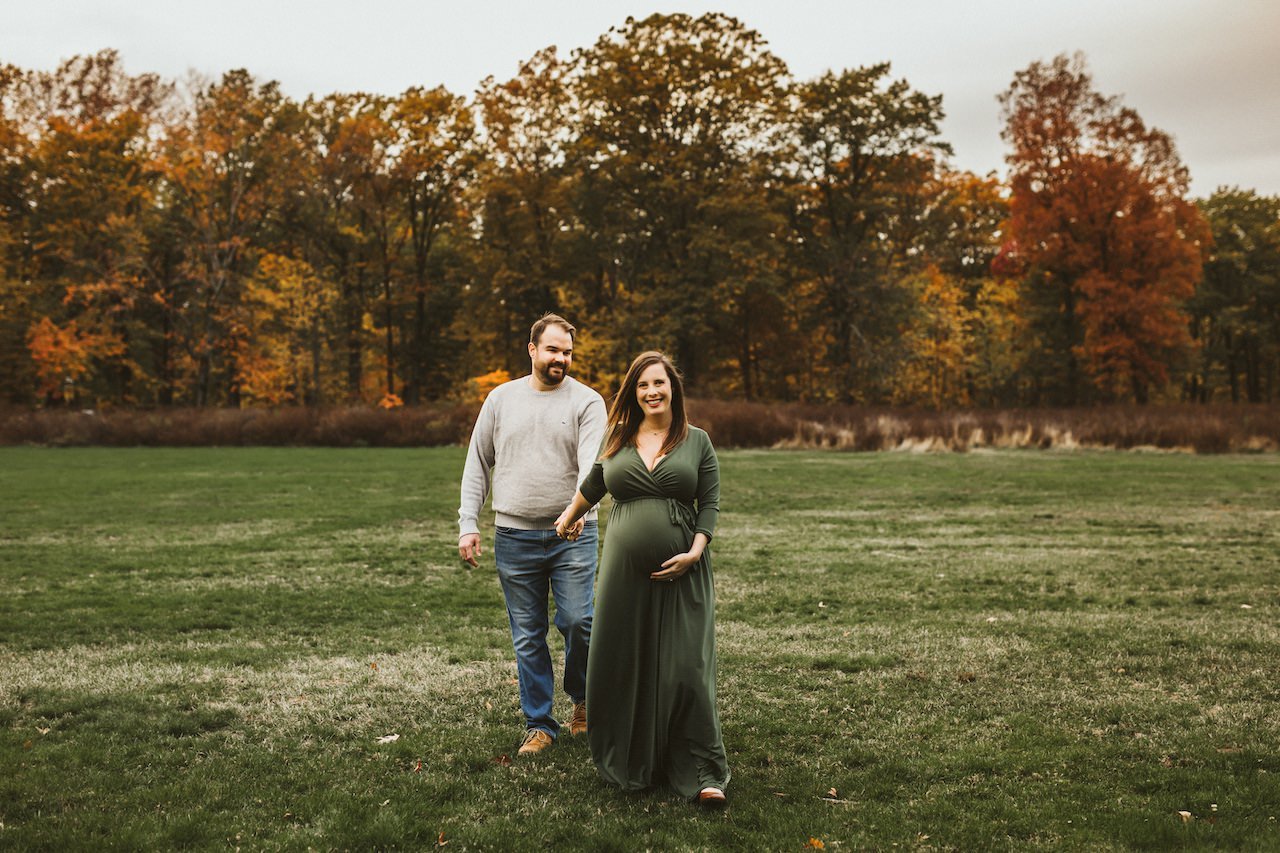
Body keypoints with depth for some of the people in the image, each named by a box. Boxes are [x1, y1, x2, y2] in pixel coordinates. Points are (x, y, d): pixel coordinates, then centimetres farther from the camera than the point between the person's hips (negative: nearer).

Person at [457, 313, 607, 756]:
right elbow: (477, 464, 12)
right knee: (527, 637, 6)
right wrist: (468, 524, 4)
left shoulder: (586, 401, -1)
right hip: (514, 536, 2)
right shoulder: (501, 399, 8)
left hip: (572, 535, -2)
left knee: (577, 621, -9)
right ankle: (539, 724, 18)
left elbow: (592, 461, -15)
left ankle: (583, 697, 20)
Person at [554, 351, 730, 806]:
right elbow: (591, 486, 26)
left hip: (682, 573, -2)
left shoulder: (697, 441, 4)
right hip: (625, 572, 3)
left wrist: (695, 551, -12)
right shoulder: (618, 441, 9)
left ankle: (701, 773, 1)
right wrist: (567, 519, 38)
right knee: (624, 665, 7)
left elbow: (710, 503, 0)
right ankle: (628, 764, 23)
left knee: (686, 667, -6)